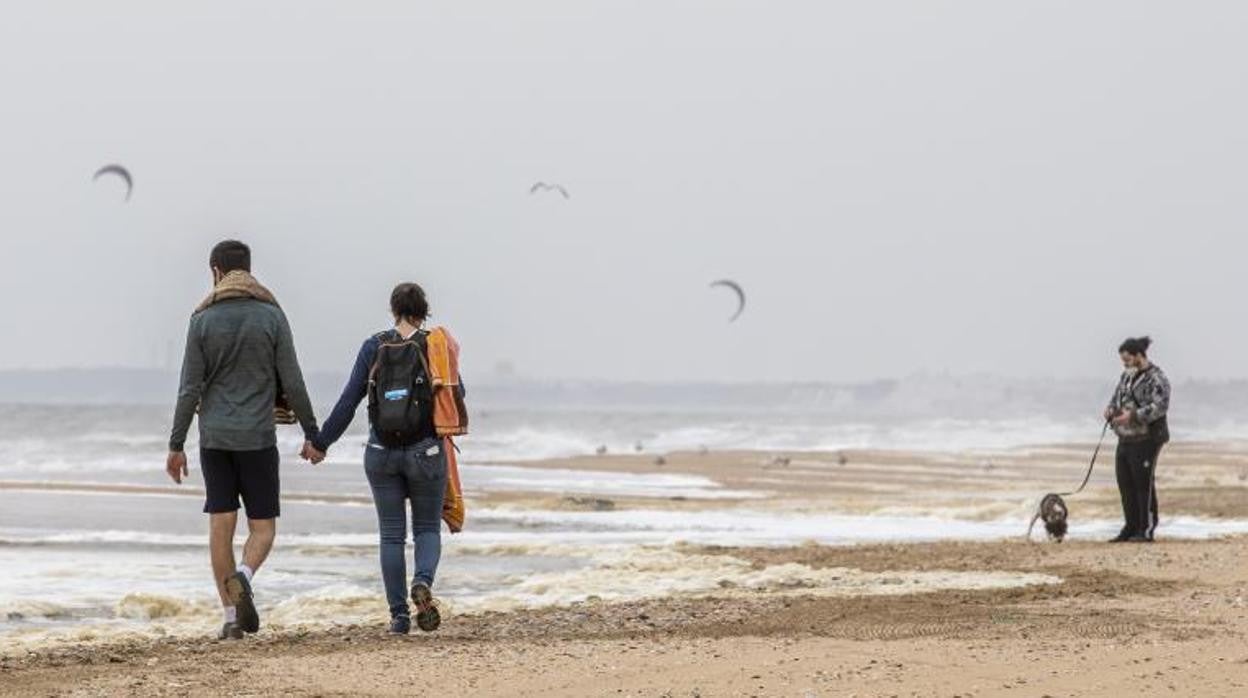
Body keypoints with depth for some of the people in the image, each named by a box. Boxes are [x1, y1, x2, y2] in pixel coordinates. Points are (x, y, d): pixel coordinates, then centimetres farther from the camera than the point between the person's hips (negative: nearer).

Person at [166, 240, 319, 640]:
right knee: (263, 526, 6)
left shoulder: (203, 319, 1)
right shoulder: (271, 316, -1)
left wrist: (176, 445, 4)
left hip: (214, 437, 1)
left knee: (221, 524, 4)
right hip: (258, 437, -1)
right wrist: (312, 434, 8)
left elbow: (190, 389, -1)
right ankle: (243, 577, -25)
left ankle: (232, 617, 2)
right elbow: (292, 383, -2)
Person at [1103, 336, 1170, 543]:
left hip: (1146, 439, -8)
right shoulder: (1127, 376, 15)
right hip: (1126, 438, 8)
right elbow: (1116, 398, 25)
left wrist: (1133, 415, -27)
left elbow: (1160, 406, -21)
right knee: (1125, 483, 9)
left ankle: (1147, 530, 0)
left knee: (1144, 484, -6)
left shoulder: (1156, 378, -11)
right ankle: (1131, 528, 17)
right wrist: (1111, 410, 2)